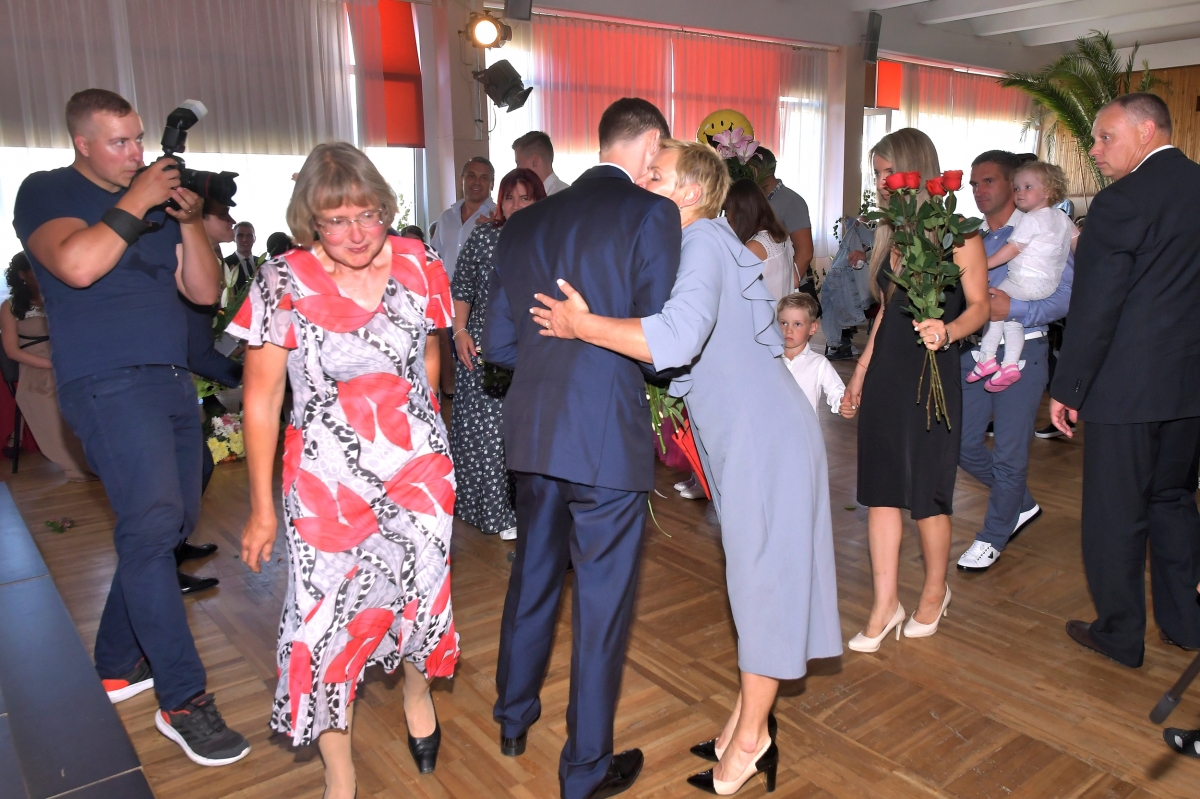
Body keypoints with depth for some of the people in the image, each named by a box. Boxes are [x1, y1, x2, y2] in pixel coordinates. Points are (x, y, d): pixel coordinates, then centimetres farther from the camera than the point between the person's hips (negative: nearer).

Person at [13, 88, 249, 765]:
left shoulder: (156, 201, 18)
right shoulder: (46, 193, 2)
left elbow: (205, 291, 11)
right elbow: (76, 264, -20)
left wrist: (189, 222, -2)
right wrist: (132, 206, -10)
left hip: (173, 382, 7)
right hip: (109, 383, -7)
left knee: (169, 525, 10)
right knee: (151, 525, -17)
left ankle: (118, 663, 27)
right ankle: (184, 701, -11)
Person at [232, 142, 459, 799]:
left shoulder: (416, 266, -4)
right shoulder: (283, 283, -11)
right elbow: (262, 400, -5)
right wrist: (261, 509, -2)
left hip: (419, 468, 2)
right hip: (327, 479, -2)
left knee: (422, 592, 15)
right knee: (325, 620, 2)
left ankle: (416, 691, 49)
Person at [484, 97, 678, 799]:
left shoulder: (526, 221, 9)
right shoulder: (652, 213, -7)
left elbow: (499, 343, 10)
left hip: (532, 433, 6)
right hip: (608, 438, -6)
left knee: (534, 575, 24)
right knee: (603, 601, 9)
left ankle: (515, 718, 43)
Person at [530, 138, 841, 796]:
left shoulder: (704, 242, -17)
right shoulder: (696, 243, 13)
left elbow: (678, 337, -36)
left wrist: (584, 326, -28)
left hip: (766, 433, -10)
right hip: (741, 433, 10)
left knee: (761, 576, 2)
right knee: (750, 575, 16)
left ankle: (750, 737, 17)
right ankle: (748, 713, 32)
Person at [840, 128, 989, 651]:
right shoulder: (889, 234, 13)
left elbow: (979, 306, -9)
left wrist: (947, 332, -30)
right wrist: (859, 374, 18)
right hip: (886, 371, 6)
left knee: (926, 490, 3)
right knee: (881, 486, 4)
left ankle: (935, 592, 27)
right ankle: (885, 604, 14)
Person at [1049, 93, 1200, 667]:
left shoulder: (1122, 201, -15)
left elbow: (1094, 309, -16)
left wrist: (1066, 388, -9)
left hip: (1128, 385, -7)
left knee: (1115, 516, 6)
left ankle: (1120, 636, 19)